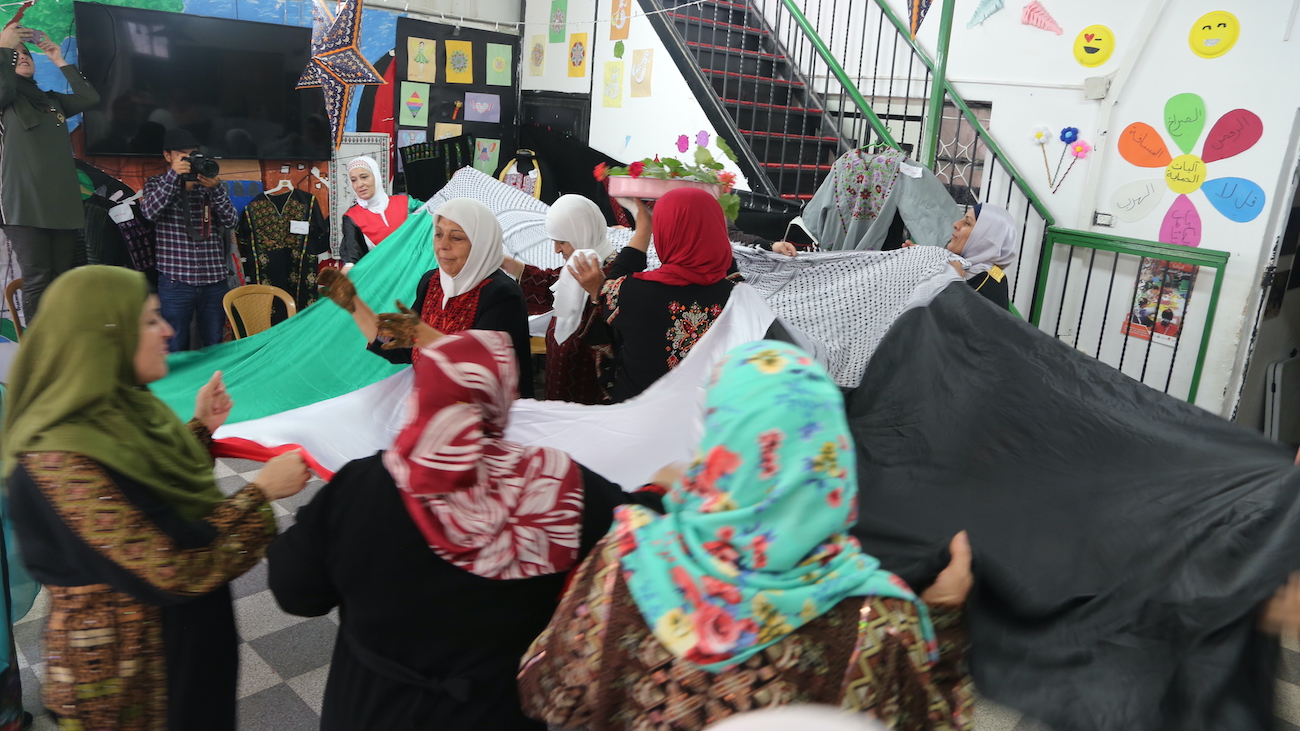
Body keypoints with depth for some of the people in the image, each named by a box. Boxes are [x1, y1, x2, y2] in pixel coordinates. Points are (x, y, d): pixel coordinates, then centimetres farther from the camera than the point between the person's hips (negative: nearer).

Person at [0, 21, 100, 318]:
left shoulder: (53, 101, 24)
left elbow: (91, 98, 10)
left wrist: (60, 62, 12)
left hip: (63, 203, 5)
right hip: (25, 204, -5)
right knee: (38, 279, -11)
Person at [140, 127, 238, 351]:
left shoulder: (211, 184, 9)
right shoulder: (157, 184, 6)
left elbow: (231, 221, -3)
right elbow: (149, 211, -14)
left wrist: (215, 188, -18)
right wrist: (173, 175, -19)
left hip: (215, 281, 2)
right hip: (176, 282, -1)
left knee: (215, 348, 10)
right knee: (175, 350, 5)